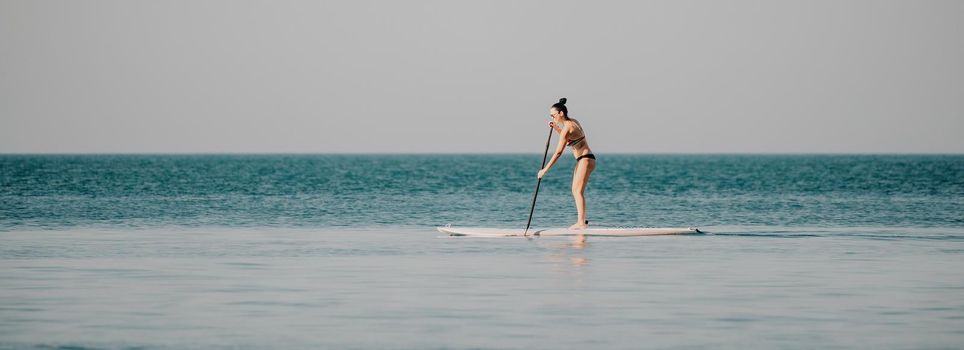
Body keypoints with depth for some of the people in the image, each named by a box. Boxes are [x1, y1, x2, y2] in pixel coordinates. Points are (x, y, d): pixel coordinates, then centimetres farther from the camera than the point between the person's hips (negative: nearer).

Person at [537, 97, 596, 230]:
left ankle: (581, 222, -19)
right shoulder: (573, 122, 9)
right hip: (582, 160, 10)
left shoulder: (567, 128, -19)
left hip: (585, 160, -10)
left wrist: (545, 170, -19)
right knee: (575, 191, 12)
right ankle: (582, 221, 14)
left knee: (578, 191, -14)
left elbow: (558, 152, -21)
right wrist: (556, 128, 15)